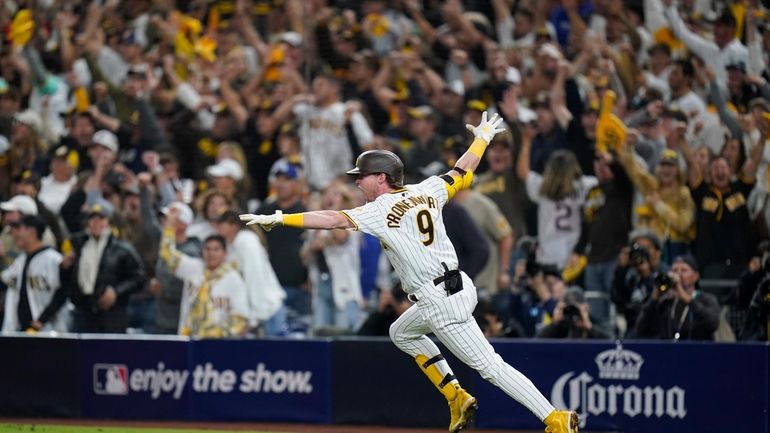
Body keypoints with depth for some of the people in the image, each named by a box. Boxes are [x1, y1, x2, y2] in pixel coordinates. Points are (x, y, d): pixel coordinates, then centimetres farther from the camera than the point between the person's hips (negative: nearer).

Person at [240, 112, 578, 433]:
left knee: (490, 366, -7)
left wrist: (277, 219, -21)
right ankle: (456, 397, 25)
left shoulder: (381, 211, -10)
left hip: (440, 304, -9)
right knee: (402, 333, 31)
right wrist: (482, 137, 41)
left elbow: (333, 219, -20)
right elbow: (463, 171, 23)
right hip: (458, 286, 9)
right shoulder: (426, 191, 9)